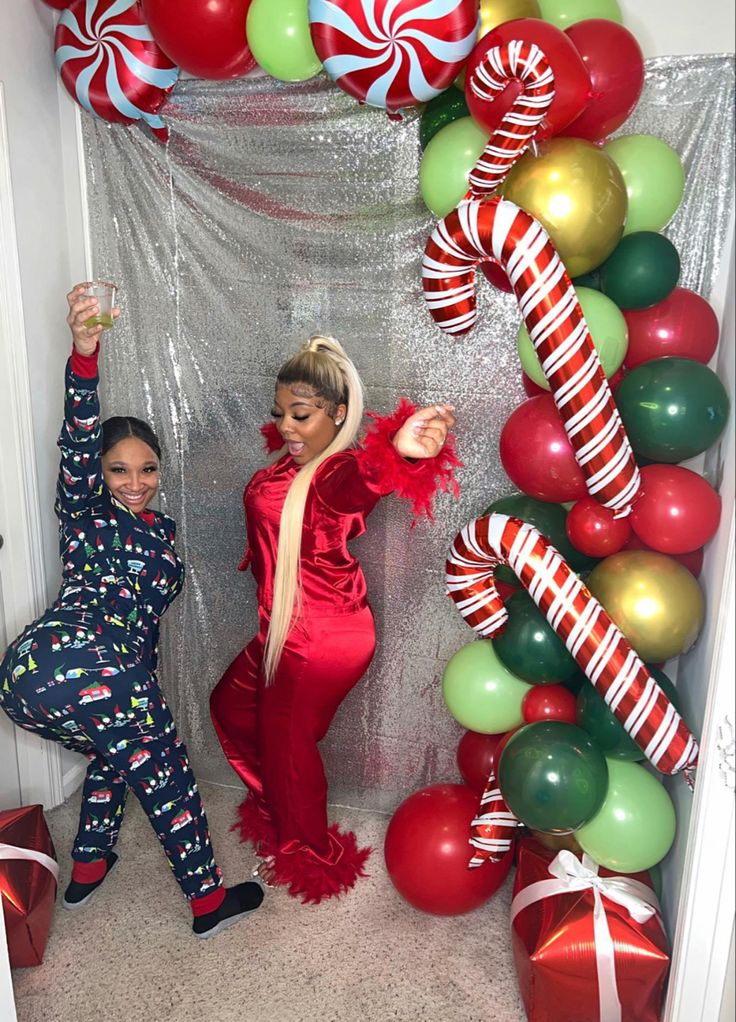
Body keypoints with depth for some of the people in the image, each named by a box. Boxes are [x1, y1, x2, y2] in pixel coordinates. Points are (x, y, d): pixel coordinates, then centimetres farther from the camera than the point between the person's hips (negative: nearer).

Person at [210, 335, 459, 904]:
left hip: (321, 639, -10)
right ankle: (275, 805, 51)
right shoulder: (293, 460, 3)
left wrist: (396, 450, -73)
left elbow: (357, 482, -55)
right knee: (232, 706, 26)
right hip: (288, 630, 10)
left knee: (286, 740, 11)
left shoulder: (340, 471, -26)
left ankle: (310, 856, 40)